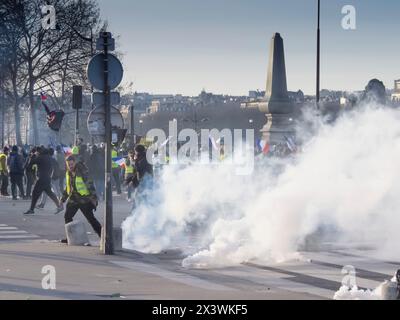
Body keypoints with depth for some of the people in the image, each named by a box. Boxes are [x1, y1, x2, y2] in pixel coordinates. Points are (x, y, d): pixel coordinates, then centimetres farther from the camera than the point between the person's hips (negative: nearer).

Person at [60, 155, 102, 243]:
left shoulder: (82, 171, -15)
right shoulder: (68, 173, 8)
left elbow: (90, 184, -17)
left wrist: (94, 197, -22)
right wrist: (63, 198, 21)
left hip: (84, 200, -7)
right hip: (73, 199, 7)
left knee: (91, 218, -7)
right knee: (67, 217, 4)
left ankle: (102, 235, -1)